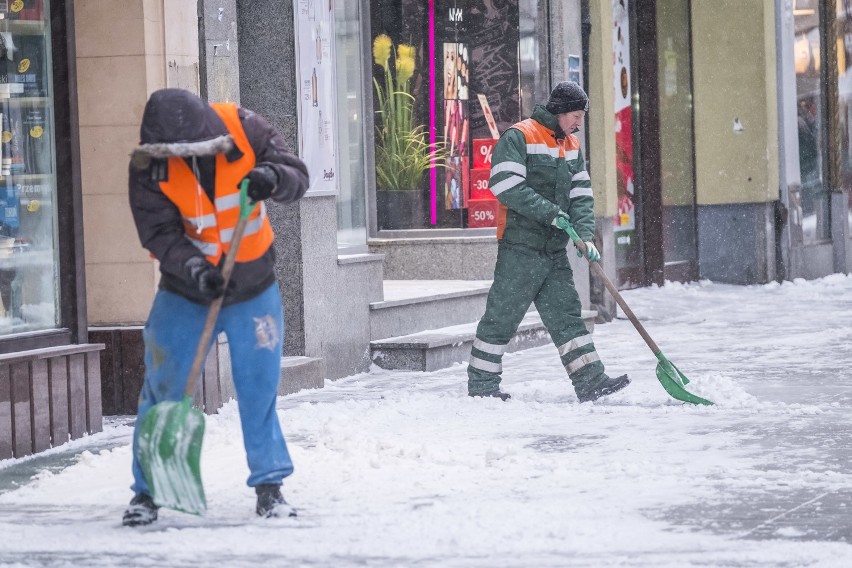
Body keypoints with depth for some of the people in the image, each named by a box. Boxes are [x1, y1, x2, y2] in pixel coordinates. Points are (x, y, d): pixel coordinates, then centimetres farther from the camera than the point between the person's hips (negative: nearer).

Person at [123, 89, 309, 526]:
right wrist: (193, 267, -37)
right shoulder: (148, 166, -19)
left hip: (253, 291, 1)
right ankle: (147, 490, 12)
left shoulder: (244, 129, -18)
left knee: (259, 390, 4)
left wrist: (273, 178, -37)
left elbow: (297, 176, -14)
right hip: (184, 293, -1)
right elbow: (159, 233, -20)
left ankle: (269, 485, 18)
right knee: (164, 391, -1)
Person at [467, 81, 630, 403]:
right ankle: (481, 386, 5)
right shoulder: (518, 138, -10)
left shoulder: (571, 145, 16)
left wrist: (585, 235, -4)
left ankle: (590, 382, 3)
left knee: (566, 315, 5)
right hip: (520, 247, -7)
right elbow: (506, 186, -20)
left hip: (554, 250, 8)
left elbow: (581, 195, 13)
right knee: (502, 317, -2)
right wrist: (550, 212, -20)